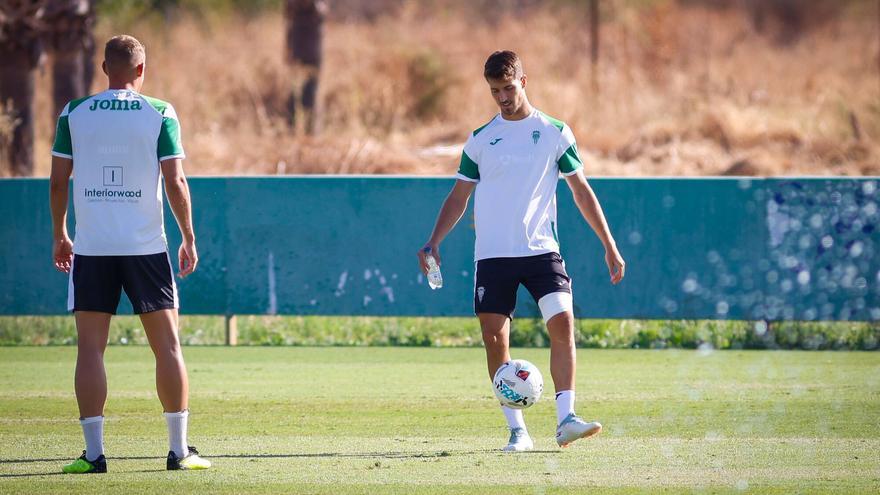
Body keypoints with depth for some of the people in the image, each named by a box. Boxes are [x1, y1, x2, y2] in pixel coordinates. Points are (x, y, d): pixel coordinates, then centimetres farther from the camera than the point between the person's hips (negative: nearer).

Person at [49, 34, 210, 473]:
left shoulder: (74, 114, 3)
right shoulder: (160, 114, -1)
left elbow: (58, 180, 4)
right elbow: (176, 182, -4)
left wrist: (59, 235, 16)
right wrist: (189, 239, 5)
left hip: (91, 248, 1)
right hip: (146, 246, -1)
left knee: (90, 348, 2)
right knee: (167, 346, 6)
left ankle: (94, 452, -4)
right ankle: (179, 450, 5)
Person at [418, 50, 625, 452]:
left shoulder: (554, 133, 4)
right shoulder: (480, 139, 7)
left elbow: (581, 191, 9)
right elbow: (459, 196, 13)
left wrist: (609, 246, 7)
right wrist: (434, 242, 1)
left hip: (541, 250, -1)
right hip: (493, 255, 1)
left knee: (563, 323, -18)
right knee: (494, 338, -3)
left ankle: (565, 419, -18)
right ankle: (516, 430, 4)